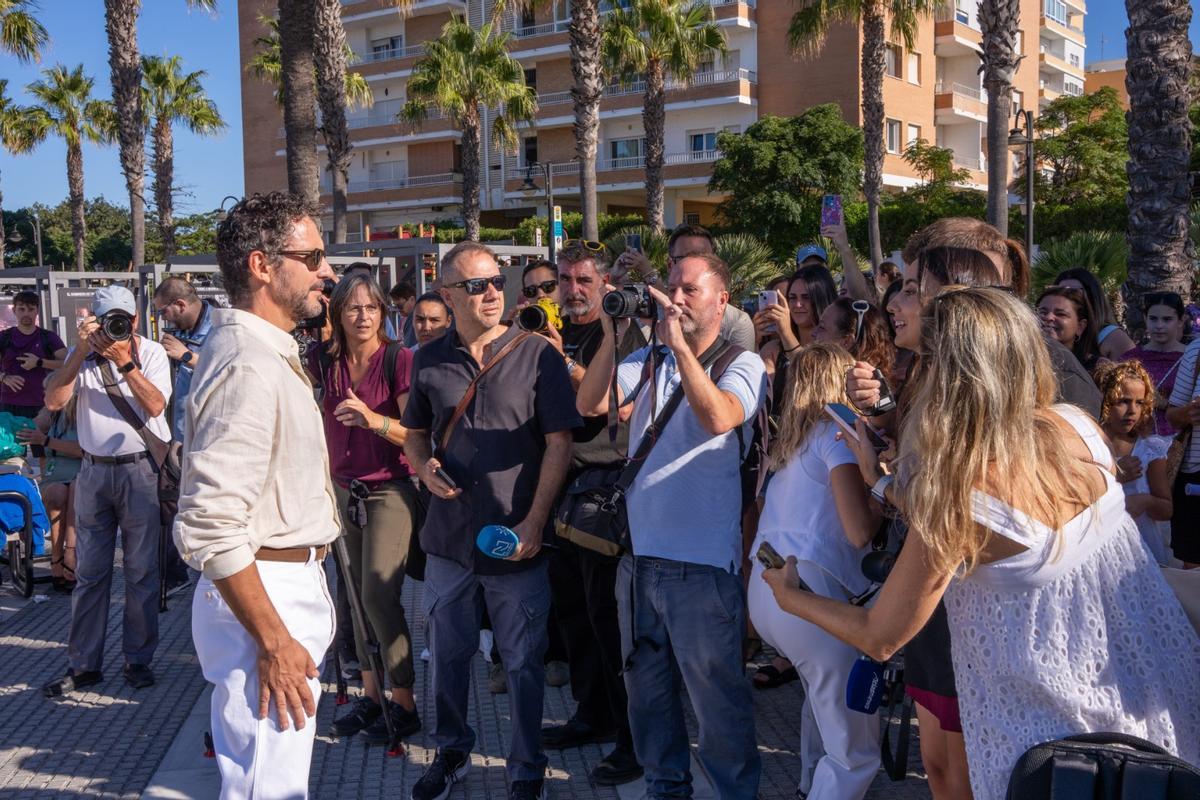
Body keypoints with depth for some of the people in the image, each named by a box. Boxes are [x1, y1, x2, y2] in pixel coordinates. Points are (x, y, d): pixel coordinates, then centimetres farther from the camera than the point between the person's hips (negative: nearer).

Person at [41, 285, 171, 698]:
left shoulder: (151, 353, -2)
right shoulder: (82, 354, 4)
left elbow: (155, 405, -16)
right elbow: (54, 400, -9)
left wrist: (123, 361, -23)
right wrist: (82, 351, -17)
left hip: (140, 469, -2)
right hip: (94, 471, 3)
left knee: (141, 571, 4)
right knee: (89, 571, 8)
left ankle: (138, 659, 16)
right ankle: (84, 664, 16)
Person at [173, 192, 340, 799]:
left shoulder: (268, 352, 14)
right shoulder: (248, 367, -21)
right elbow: (211, 526, -27)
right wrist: (273, 642, -24)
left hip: (289, 585, 11)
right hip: (265, 597, -11)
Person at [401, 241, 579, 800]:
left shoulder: (537, 354, -6)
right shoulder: (429, 361, 4)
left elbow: (559, 442, -7)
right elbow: (415, 433, 18)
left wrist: (534, 522, -13)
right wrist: (424, 467, -5)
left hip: (517, 538, -3)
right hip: (448, 536, 3)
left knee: (524, 660, 7)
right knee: (448, 654, 16)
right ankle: (451, 751, 37)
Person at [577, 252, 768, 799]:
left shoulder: (744, 364, -3)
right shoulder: (649, 360, 9)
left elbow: (718, 418, -24)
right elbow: (589, 405, -4)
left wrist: (678, 343, -24)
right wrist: (612, 336, -13)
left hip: (703, 563, -5)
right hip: (638, 552, 6)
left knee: (717, 695, 4)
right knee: (646, 687, 19)